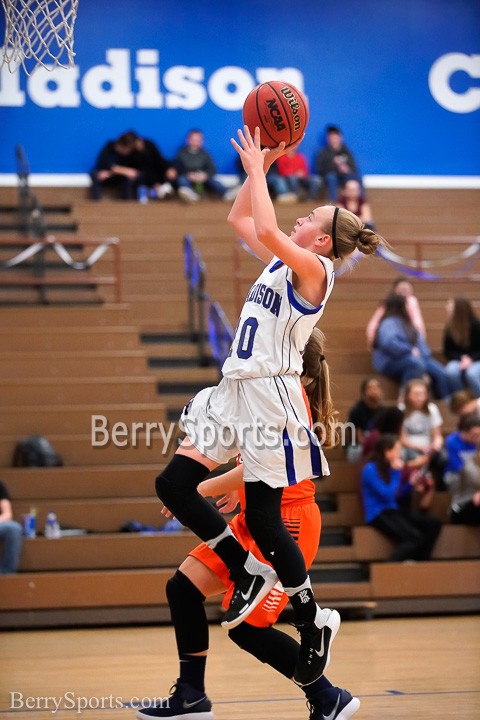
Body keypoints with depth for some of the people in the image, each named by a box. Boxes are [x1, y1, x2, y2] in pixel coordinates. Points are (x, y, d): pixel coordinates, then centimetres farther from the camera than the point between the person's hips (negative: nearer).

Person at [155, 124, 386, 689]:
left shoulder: (314, 269, -10)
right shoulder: (281, 261, 15)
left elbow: (267, 229, -26)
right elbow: (240, 219, 26)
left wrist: (256, 166, -14)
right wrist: (260, 166, 15)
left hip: (271, 394, -9)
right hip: (236, 390, 9)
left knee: (263, 518, -5)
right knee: (173, 484, 1)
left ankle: (314, 623, 11)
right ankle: (249, 570, 14)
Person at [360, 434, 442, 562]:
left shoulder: (388, 466, 11)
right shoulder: (370, 469, -12)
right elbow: (388, 495, -16)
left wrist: (411, 483, 4)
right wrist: (396, 472, -11)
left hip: (393, 510, 9)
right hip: (378, 514, -9)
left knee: (434, 524, -5)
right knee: (414, 538, -27)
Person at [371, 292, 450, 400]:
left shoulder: (405, 322, 21)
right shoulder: (389, 323, -8)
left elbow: (419, 341, 15)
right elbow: (388, 342, -27)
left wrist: (424, 354, -4)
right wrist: (410, 350, -20)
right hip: (392, 361, -9)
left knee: (440, 373, -11)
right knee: (416, 363, -39)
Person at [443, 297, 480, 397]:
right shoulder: (449, 329, -2)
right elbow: (448, 352, 3)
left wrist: (471, 359, -25)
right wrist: (461, 358, -15)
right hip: (459, 361, 3)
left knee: (471, 373, -37)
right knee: (451, 371, -32)